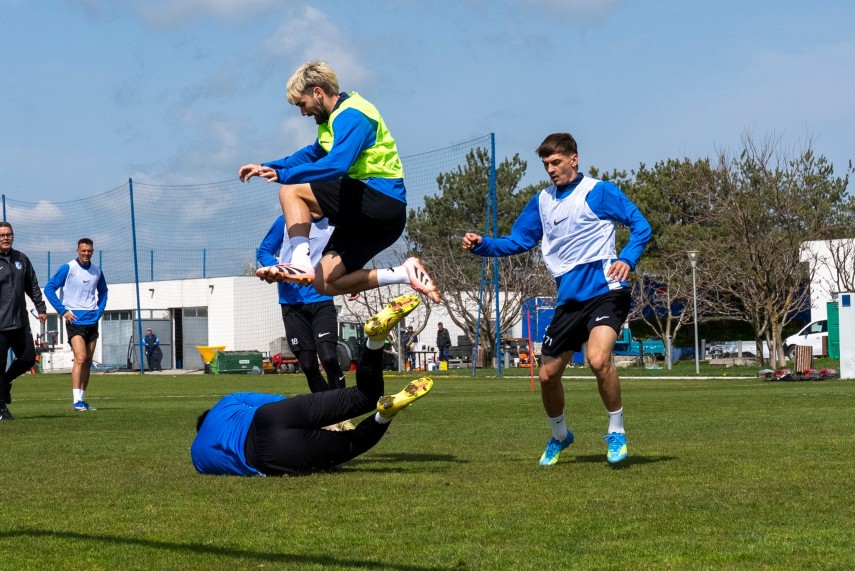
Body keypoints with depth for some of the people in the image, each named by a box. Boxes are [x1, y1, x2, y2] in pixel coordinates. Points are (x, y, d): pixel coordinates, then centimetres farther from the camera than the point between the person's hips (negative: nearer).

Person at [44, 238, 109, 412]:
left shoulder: (97, 271, 9)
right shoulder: (68, 268, -7)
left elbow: (103, 291, 26)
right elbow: (49, 288, -7)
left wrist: (99, 310, 11)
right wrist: (63, 311, -10)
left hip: (92, 320, 6)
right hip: (75, 320, -6)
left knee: (88, 362, 7)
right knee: (80, 358, -18)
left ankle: (82, 399, 15)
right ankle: (76, 401, -20)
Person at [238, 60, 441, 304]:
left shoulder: (351, 115, -13)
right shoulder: (335, 118, 19)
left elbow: (336, 165, -29)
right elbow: (312, 154, 36)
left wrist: (283, 175, -31)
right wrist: (267, 167, 25)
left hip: (381, 200, -10)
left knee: (291, 192, -12)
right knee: (324, 283, 7)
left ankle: (301, 263, -26)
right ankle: (405, 273, 4)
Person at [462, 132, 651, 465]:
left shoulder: (598, 192, -3)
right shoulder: (542, 201, 14)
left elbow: (640, 226, -4)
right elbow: (518, 241, 17)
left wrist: (627, 259, -22)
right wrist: (481, 245, 0)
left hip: (604, 290, -6)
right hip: (569, 298, 6)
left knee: (598, 359, -28)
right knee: (548, 374, 8)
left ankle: (617, 432, -8)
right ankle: (559, 436, 34)